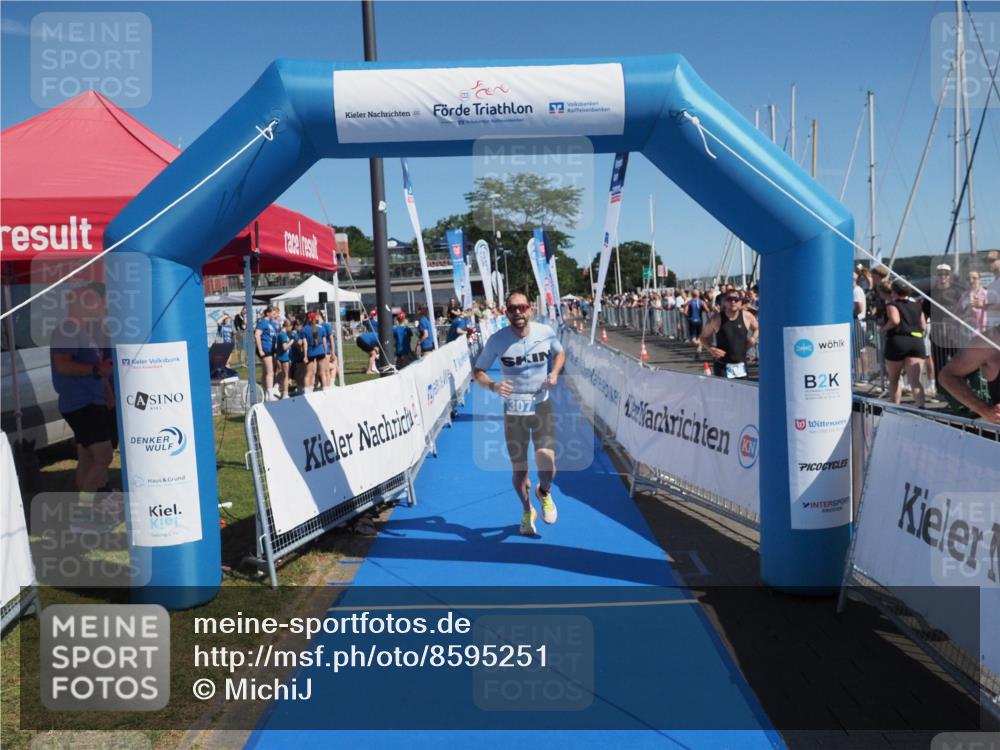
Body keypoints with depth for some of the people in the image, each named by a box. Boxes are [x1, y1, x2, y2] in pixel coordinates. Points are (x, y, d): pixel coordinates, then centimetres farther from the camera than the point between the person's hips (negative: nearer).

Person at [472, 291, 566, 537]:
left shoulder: (546, 332, -8)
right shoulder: (497, 340, -12)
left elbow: (559, 353, 14)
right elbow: (477, 371, -3)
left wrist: (554, 373, -5)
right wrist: (492, 386, -24)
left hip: (541, 405, 0)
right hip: (513, 409, 0)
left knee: (546, 458, -19)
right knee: (518, 469, 5)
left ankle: (544, 493, 17)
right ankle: (527, 511, 35)